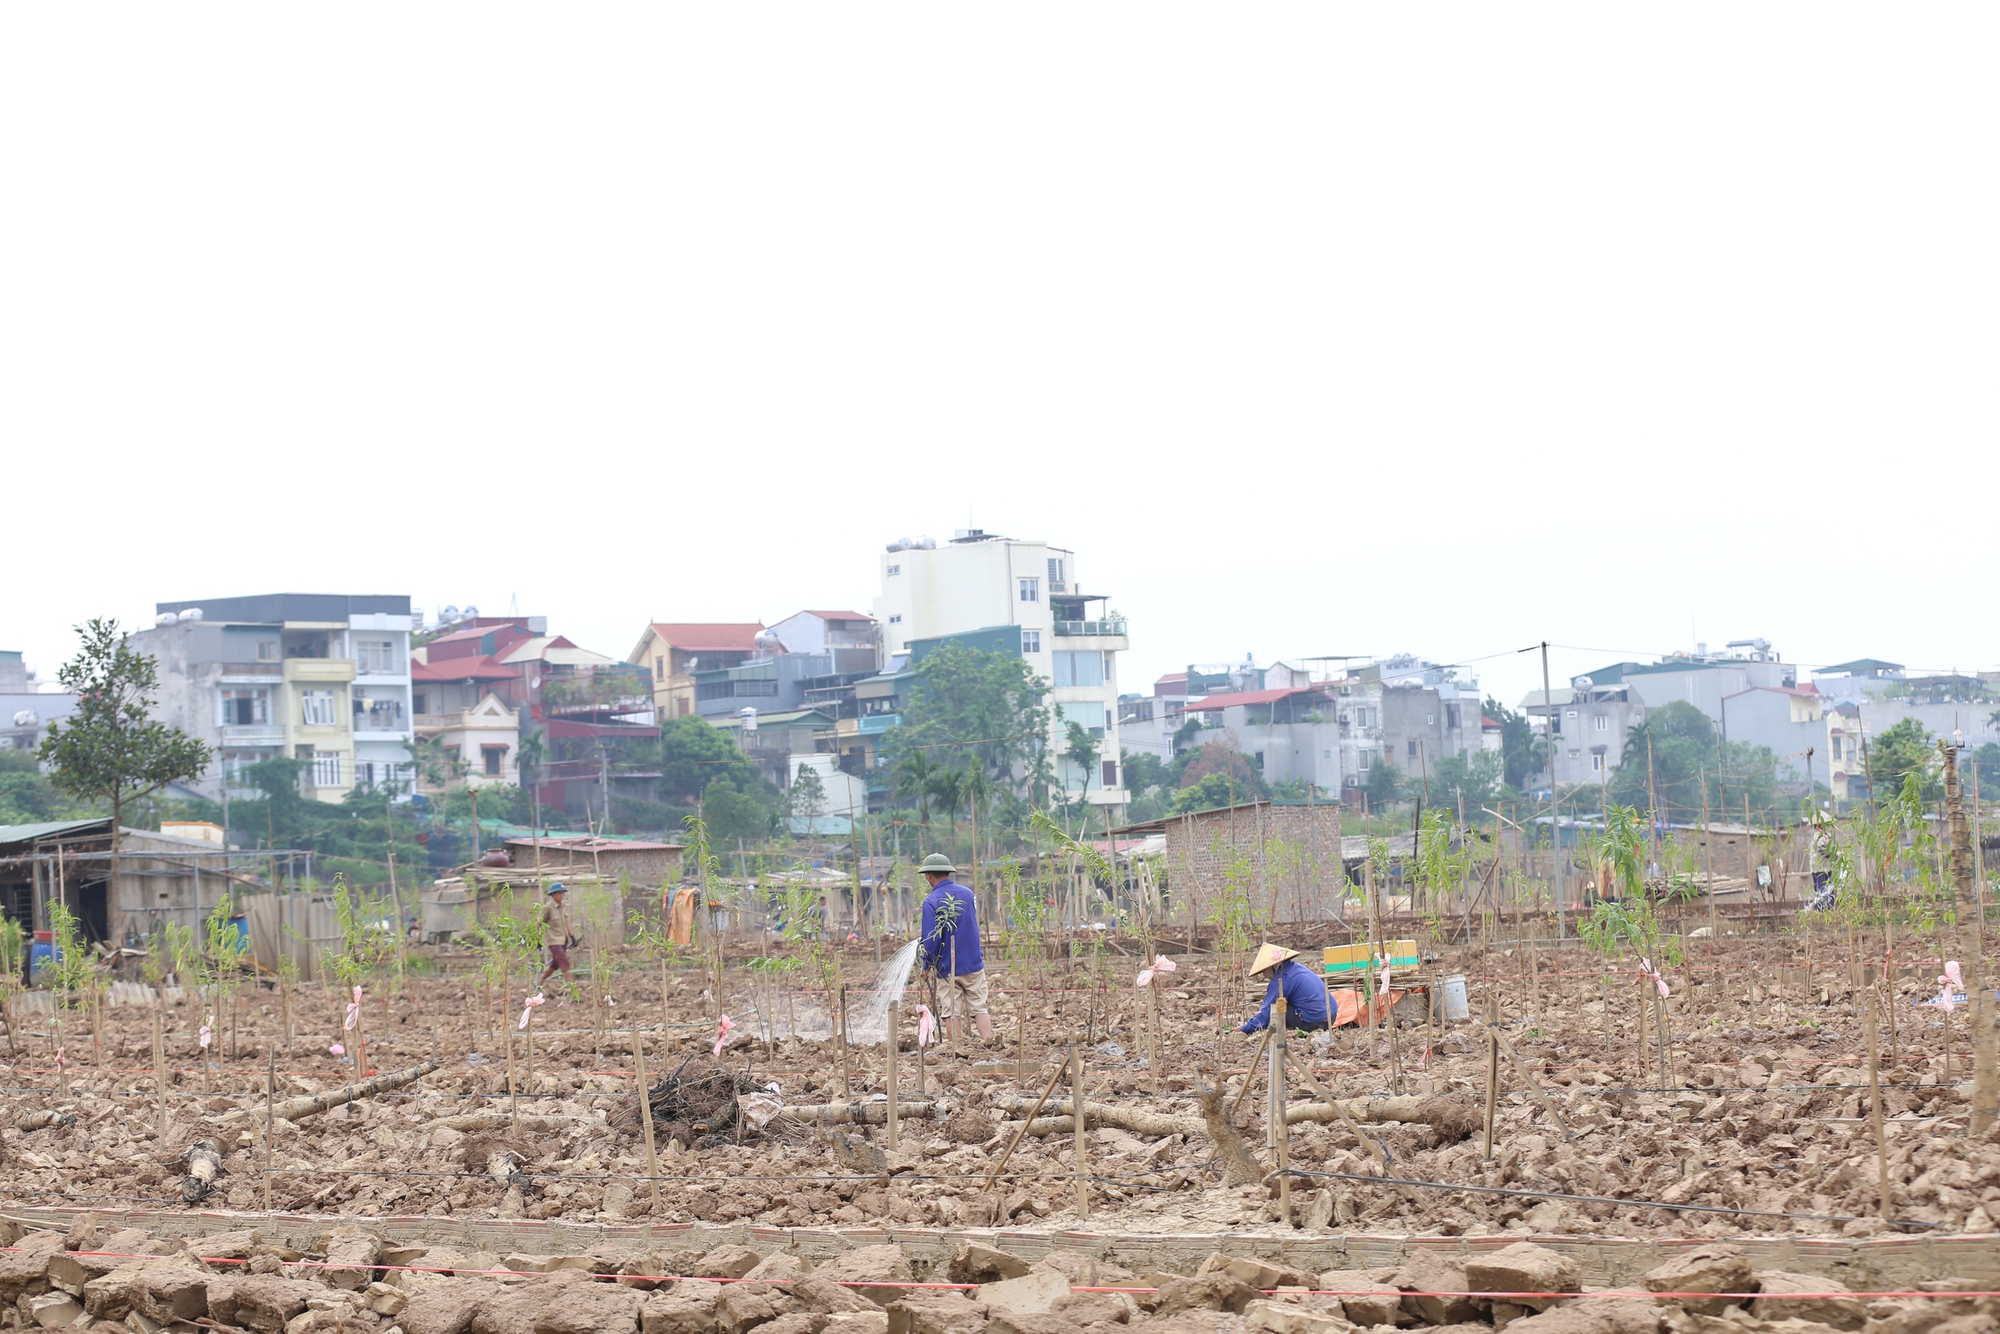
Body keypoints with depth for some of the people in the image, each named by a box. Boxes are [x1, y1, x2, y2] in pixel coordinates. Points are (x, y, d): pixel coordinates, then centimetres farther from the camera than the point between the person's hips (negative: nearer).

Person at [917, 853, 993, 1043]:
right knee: (979, 1009, 6)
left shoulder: (931, 902, -15)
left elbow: (932, 939, -17)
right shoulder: (968, 893, 3)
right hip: (974, 963, 4)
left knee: (951, 1013, 5)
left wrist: (927, 965, -1)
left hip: (948, 968, -4)